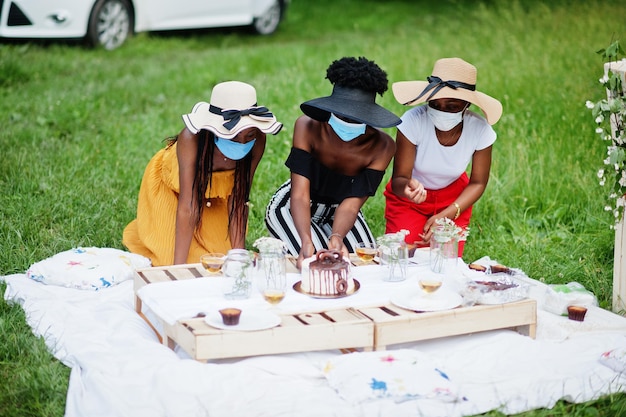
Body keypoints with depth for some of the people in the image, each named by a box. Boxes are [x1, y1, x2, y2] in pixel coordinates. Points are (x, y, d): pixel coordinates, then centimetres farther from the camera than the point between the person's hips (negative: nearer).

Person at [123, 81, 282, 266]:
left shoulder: (256, 141, -31)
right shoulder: (192, 138, -41)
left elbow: (238, 202, -24)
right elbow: (187, 207, -41)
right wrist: (178, 267, -43)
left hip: (215, 191, 3)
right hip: (170, 187, -3)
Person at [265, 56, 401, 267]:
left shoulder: (382, 147, -24)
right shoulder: (308, 127, -28)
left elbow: (352, 203, -26)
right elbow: (300, 195, -33)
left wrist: (336, 237, -48)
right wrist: (306, 241, -50)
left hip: (338, 210, 3)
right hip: (292, 209, -3)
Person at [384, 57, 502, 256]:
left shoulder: (480, 130, -25)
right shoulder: (413, 121, -33)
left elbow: (478, 183, -10)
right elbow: (398, 178, -27)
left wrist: (446, 215, -22)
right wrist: (408, 187, -51)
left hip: (453, 198, 2)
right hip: (409, 197, -2)